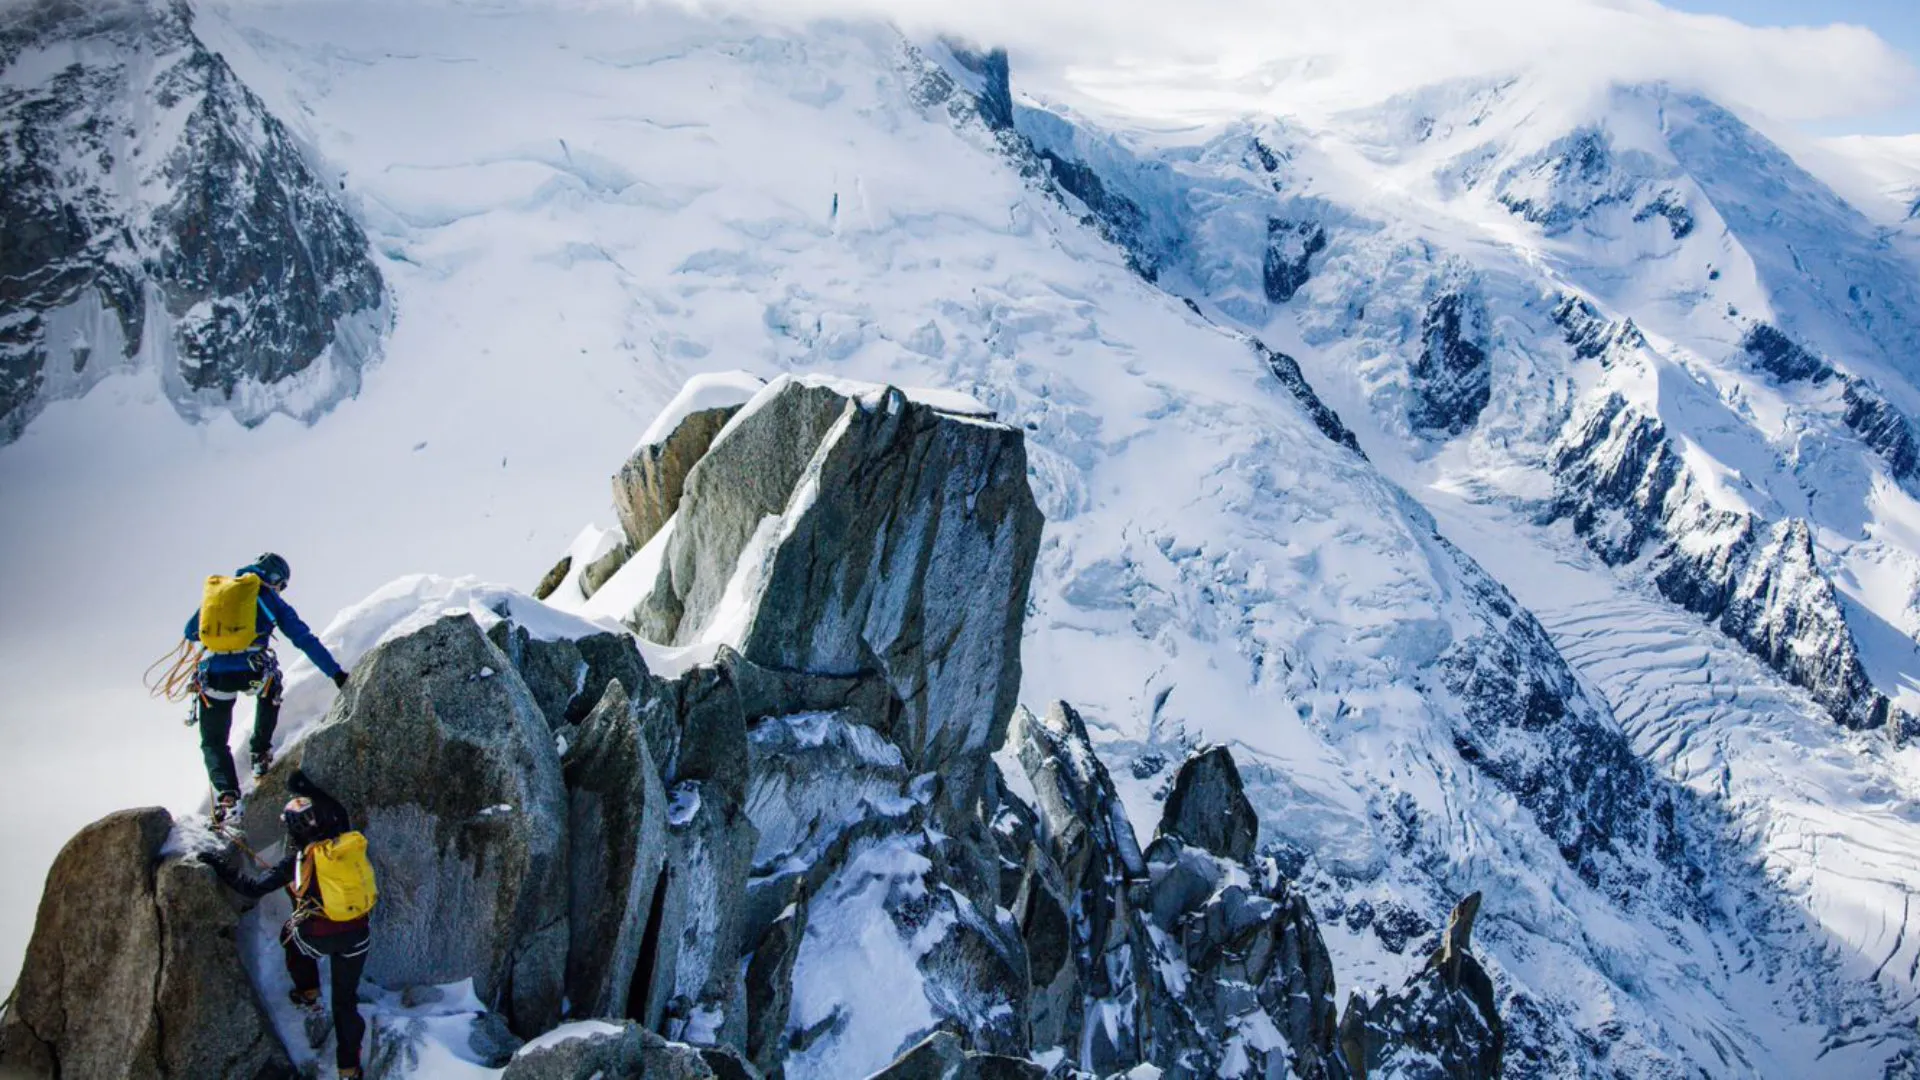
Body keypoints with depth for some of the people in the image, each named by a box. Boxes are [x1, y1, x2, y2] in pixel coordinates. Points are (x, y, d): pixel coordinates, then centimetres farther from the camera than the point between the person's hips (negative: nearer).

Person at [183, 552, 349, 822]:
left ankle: (226, 794, -7)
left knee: (213, 743, 16)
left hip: (213, 676, 1)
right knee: (270, 690, 37)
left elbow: (191, 632, 23)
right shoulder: (271, 601, 13)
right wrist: (336, 673, 8)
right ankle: (261, 754, 30)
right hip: (252, 674, -1)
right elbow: (305, 640, 8)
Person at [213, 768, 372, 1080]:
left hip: (318, 937, -4)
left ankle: (308, 993, 38)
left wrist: (224, 868, -3)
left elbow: (255, 885, -15)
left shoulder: (299, 859, -17)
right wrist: (306, 790, 27)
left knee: (291, 934, 33)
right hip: (356, 936, 4)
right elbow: (336, 812, 13)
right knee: (346, 1001, 17)